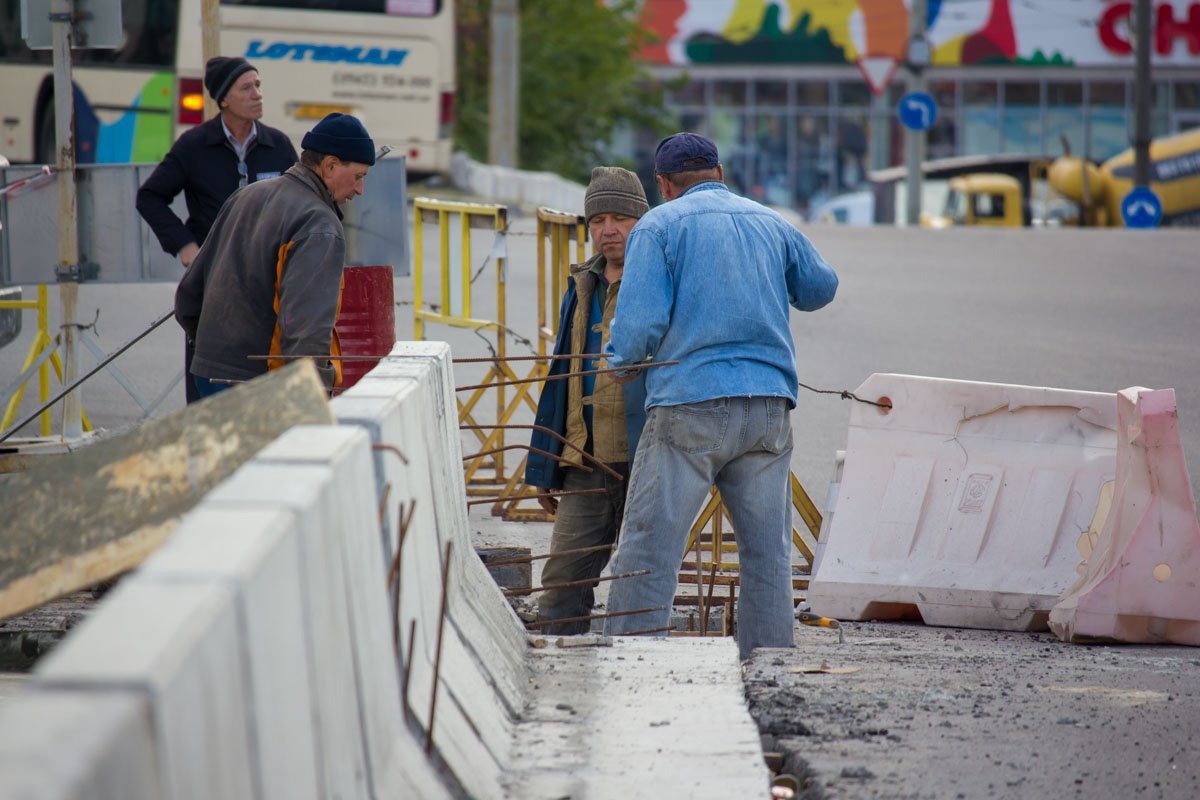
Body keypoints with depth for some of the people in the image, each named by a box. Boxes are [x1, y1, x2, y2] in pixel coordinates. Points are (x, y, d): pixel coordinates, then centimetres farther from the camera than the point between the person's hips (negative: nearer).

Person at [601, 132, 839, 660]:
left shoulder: (659, 226, 1)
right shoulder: (772, 225, 16)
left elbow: (640, 321, -9)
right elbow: (820, 289, 32)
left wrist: (619, 361, 11)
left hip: (689, 404, -4)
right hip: (769, 404, 4)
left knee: (648, 550, -4)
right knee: (767, 552, 9)